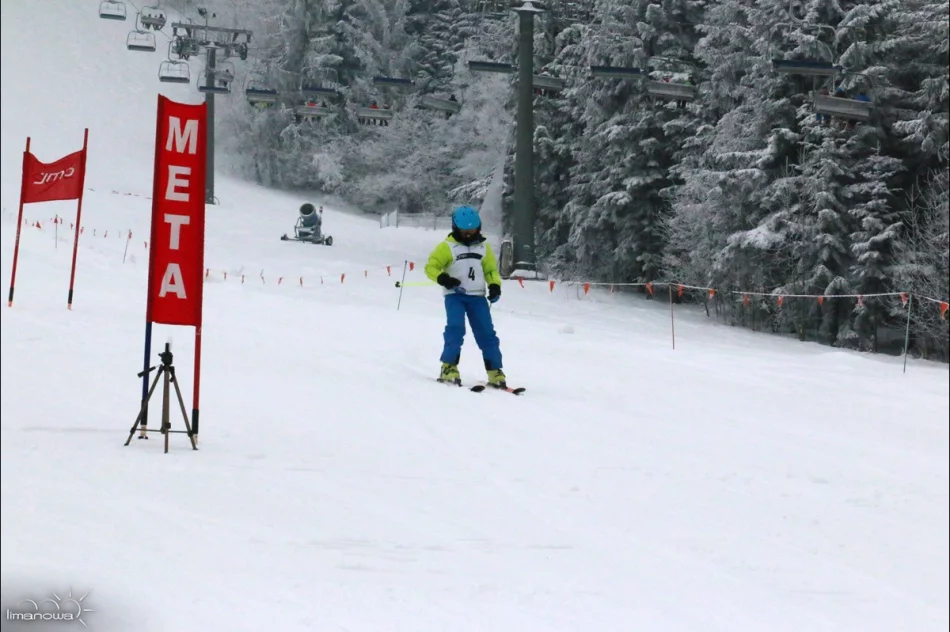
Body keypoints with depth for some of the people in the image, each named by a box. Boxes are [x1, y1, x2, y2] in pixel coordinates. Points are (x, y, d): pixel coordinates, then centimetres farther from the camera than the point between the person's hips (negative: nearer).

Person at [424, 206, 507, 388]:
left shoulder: (483, 246, 12)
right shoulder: (447, 246, -1)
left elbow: (491, 269, 20)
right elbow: (431, 267, -2)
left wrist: (495, 286, 1)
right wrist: (442, 278, -22)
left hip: (477, 296, 3)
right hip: (455, 295, -3)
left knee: (486, 332, -1)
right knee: (455, 327, -21)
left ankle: (495, 372, 4)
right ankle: (449, 367, -14)